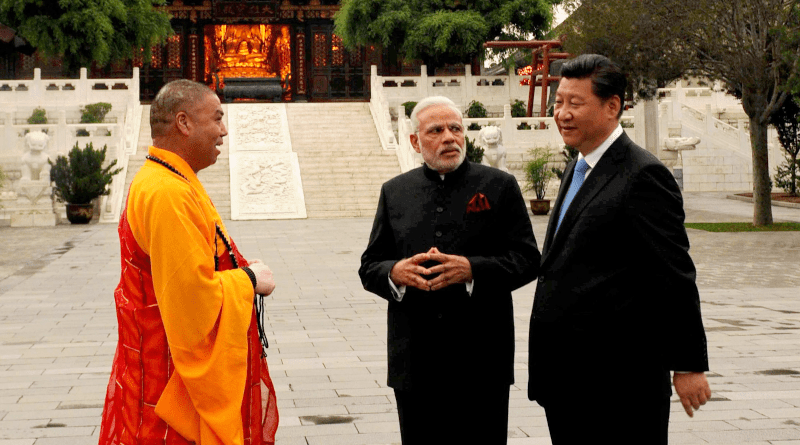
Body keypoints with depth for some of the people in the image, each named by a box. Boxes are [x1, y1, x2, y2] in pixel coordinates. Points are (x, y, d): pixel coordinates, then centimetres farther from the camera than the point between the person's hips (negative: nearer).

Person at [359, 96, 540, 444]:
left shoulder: (499, 187, 3)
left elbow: (527, 259, -2)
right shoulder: (395, 192, 11)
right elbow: (369, 267, 12)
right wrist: (395, 273, -12)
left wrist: (472, 270, -18)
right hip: (415, 362, 2)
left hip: (481, 363, -2)